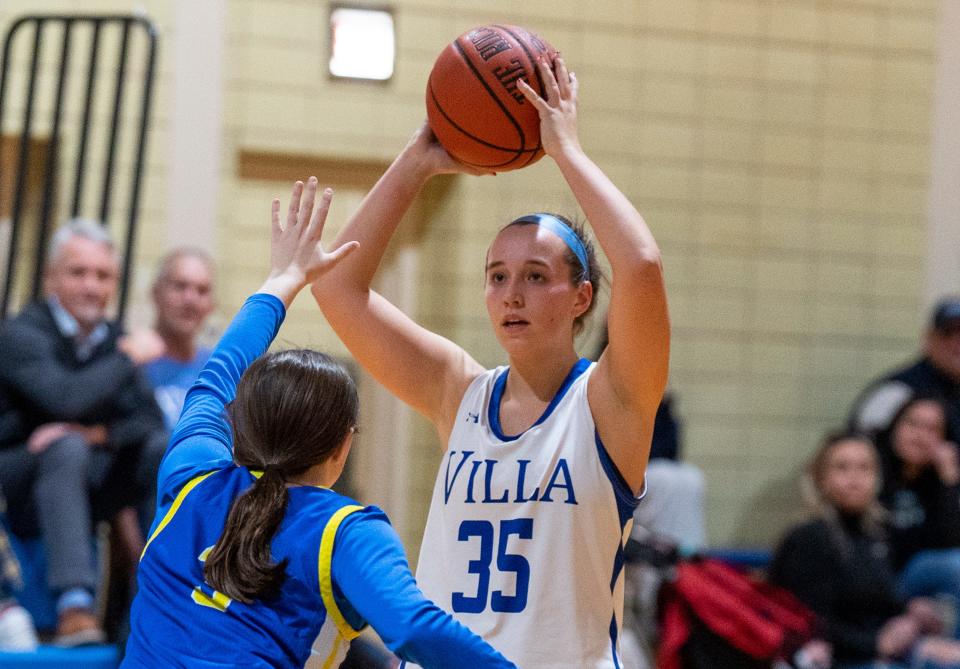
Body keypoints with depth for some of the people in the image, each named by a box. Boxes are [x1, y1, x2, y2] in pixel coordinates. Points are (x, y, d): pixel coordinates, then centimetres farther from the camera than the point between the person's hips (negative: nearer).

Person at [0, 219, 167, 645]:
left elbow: (150, 421, -2)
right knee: (66, 447, -36)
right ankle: (74, 606, -47)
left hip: (78, 485, 6)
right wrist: (128, 359, -17)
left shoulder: (113, 339, 8)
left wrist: (99, 435, -23)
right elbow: (66, 398, -31)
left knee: (163, 450, -14)